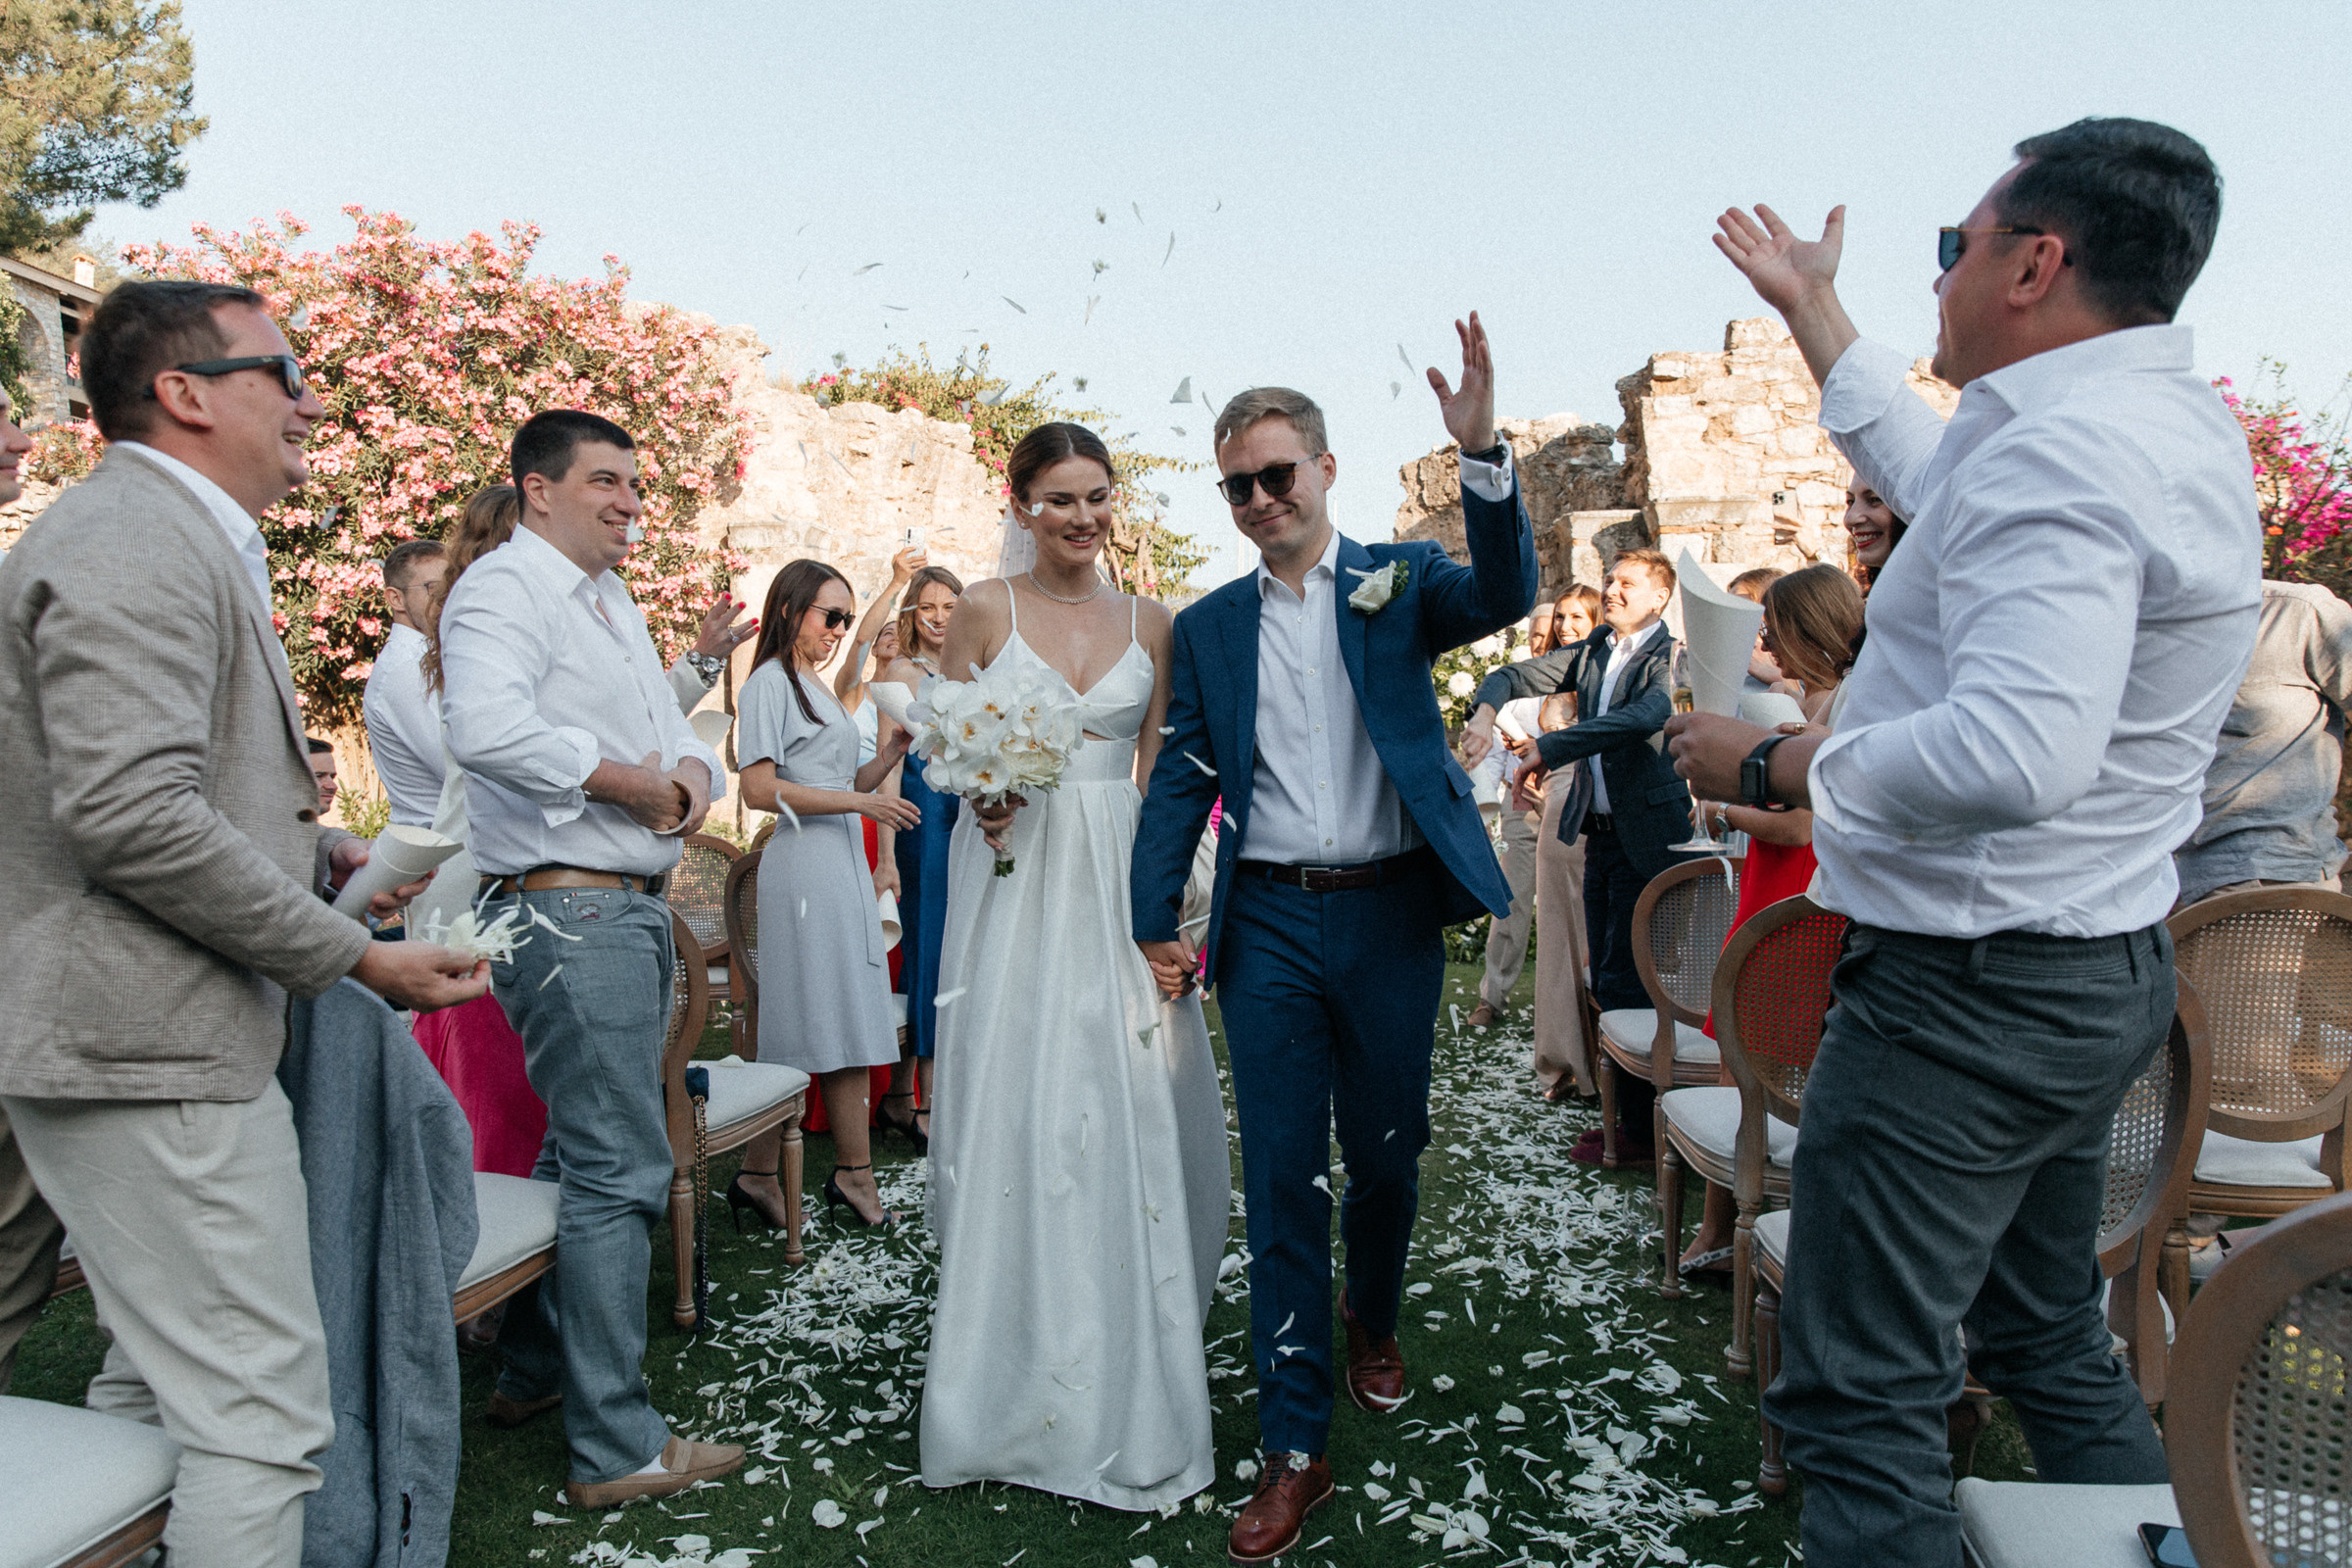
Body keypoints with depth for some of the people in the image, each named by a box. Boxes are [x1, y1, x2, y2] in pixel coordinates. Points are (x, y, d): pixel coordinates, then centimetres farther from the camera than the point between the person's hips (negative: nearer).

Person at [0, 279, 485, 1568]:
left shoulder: (173, 537, 18)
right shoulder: (132, 544, -16)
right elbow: (130, 813, -26)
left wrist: (316, 853, 12)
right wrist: (355, 956, -19)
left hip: (134, 1040, 11)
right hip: (152, 1051, -11)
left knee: (155, 1380, 22)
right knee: (258, 1414, -5)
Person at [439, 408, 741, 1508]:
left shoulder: (615, 604, 19)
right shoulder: (503, 590, -12)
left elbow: (673, 731, 19)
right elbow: (487, 729, -31)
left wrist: (691, 772, -4)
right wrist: (630, 783, -20)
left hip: (634, 911, 10)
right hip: (567, 912, -10)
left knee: (583, 1149, 20)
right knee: (621, 1170, -7)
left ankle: (534, 1369, 36)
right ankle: (616, 1449, 4)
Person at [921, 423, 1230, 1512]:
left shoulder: (1147, 620, 8)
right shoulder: (985, 611, 2)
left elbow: (1160, 770, 9)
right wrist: (982, 796, -18)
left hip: (1122, 879, 2)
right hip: (1016, 881, -2)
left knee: (1128, 1114, 4)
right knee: (1017, 1109, 2)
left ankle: (1126, 1376, 21)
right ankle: (1023, 1381, 17)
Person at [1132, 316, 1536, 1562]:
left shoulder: (1399, 581, 3)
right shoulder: (1208, 627, 8)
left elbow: (1503, 594, -18)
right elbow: (1181, 781, 7)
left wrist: (1481, 453, -33)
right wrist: (1155, 926, 1)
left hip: (1390, 913, -1)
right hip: (1268, 923, 1)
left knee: (1386, 1151, 14)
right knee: (1282, 1181, 3)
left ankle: (1372, 1316, 46)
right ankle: (1295, 1449, 15)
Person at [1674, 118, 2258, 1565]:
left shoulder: (2060, 449, -22)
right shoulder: (2177, 421, 11)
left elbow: (2015, 753, -35)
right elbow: (1929, 470, 26)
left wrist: (1774, 766, -21)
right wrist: (1810, 307, 33)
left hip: (1968, 994, -11)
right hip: (2106, 970, 11)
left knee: (1861, 1400, -1)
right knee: (2051, 1341, 25)